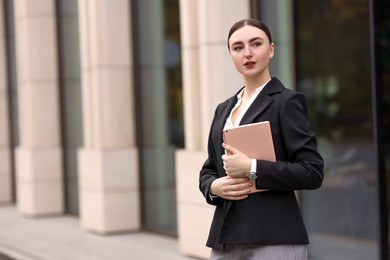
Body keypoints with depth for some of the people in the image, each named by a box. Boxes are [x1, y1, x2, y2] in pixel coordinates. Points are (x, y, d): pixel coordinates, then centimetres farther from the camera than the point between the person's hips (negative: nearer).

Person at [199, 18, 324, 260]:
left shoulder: (287, 101, -3)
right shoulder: (224, 109, 17)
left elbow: (313, 172, -11)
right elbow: (208, 170, 21)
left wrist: (252, 168, -18)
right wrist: (214, 186, -2)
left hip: (274, 239, -6)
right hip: (225, 240, 6)